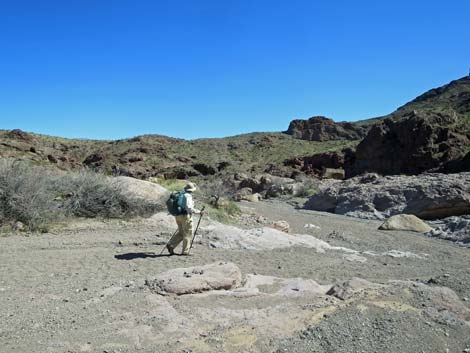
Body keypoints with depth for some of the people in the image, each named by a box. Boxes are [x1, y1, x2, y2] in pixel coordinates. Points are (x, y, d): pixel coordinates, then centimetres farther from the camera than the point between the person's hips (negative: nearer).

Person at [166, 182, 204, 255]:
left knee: (181, 233, 17)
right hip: (185, 216, -9)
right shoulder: (188, 196, -15)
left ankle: (170, 245, 5)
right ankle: (185, 251, 5)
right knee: (188, 234, 2)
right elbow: (189, 208, -25)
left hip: (178, 216, 9)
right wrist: (199, 212, -18)